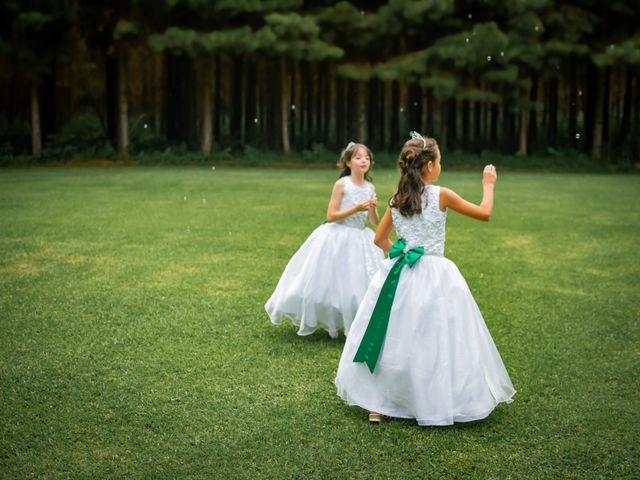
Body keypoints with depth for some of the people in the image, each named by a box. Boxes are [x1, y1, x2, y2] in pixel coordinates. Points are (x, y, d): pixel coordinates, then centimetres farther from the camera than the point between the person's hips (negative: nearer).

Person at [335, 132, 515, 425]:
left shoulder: (396, 199, 5)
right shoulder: (441, 195, -9)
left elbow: (380, 239, 13)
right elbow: (484, 214, 3)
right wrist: (488, 185, 17)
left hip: (399, 272, 5)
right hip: (434, 277, -5)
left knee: (393, 338, 11)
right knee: (432, 342, 5)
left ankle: (376, 402, 16)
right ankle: (436, 404, 12)